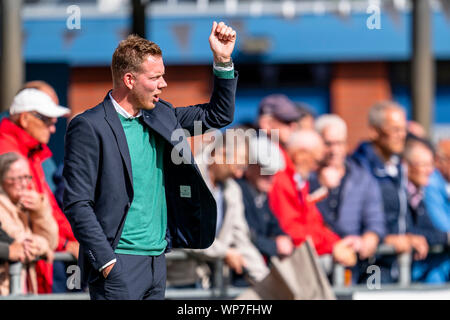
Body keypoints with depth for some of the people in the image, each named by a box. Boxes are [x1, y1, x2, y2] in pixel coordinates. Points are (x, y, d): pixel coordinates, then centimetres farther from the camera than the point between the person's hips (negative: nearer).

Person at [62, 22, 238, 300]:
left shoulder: (162, 116, 11)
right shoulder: (89, 127, -9)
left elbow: (218, 115, 20)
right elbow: (77, 203, -12)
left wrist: (223, 61, 7)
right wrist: (106, 261, -17)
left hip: (157, 260, 7)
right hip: (118, 265, -7)